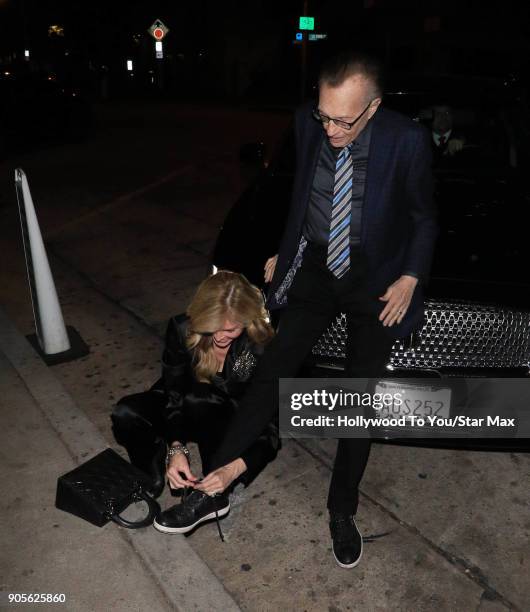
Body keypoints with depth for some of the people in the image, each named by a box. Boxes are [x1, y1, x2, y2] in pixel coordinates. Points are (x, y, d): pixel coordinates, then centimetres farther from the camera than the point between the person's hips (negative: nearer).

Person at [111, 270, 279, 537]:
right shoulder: (182, 329, -21)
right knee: (126, 414, -24)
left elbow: (271, 426, -23)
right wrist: (176, 448, -31)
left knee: (199, 400, -36)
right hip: (187, 415, 3)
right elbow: (173, 393, -15)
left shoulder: (263, 347, -27)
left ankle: (212, 496, -20)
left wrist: (234, 469, -38)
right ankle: (152, 475, 1)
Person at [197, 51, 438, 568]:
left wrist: (410, 278, -12)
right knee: (272, 371, -2)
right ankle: (214, 478, 12)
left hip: (377, 278, -1)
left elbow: (424, 217, -4)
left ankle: (342, 510, 26)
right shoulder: (306, 123, -10)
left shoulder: (407, 140, -18)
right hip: (314, 266, 2)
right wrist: (282, 253, 7)